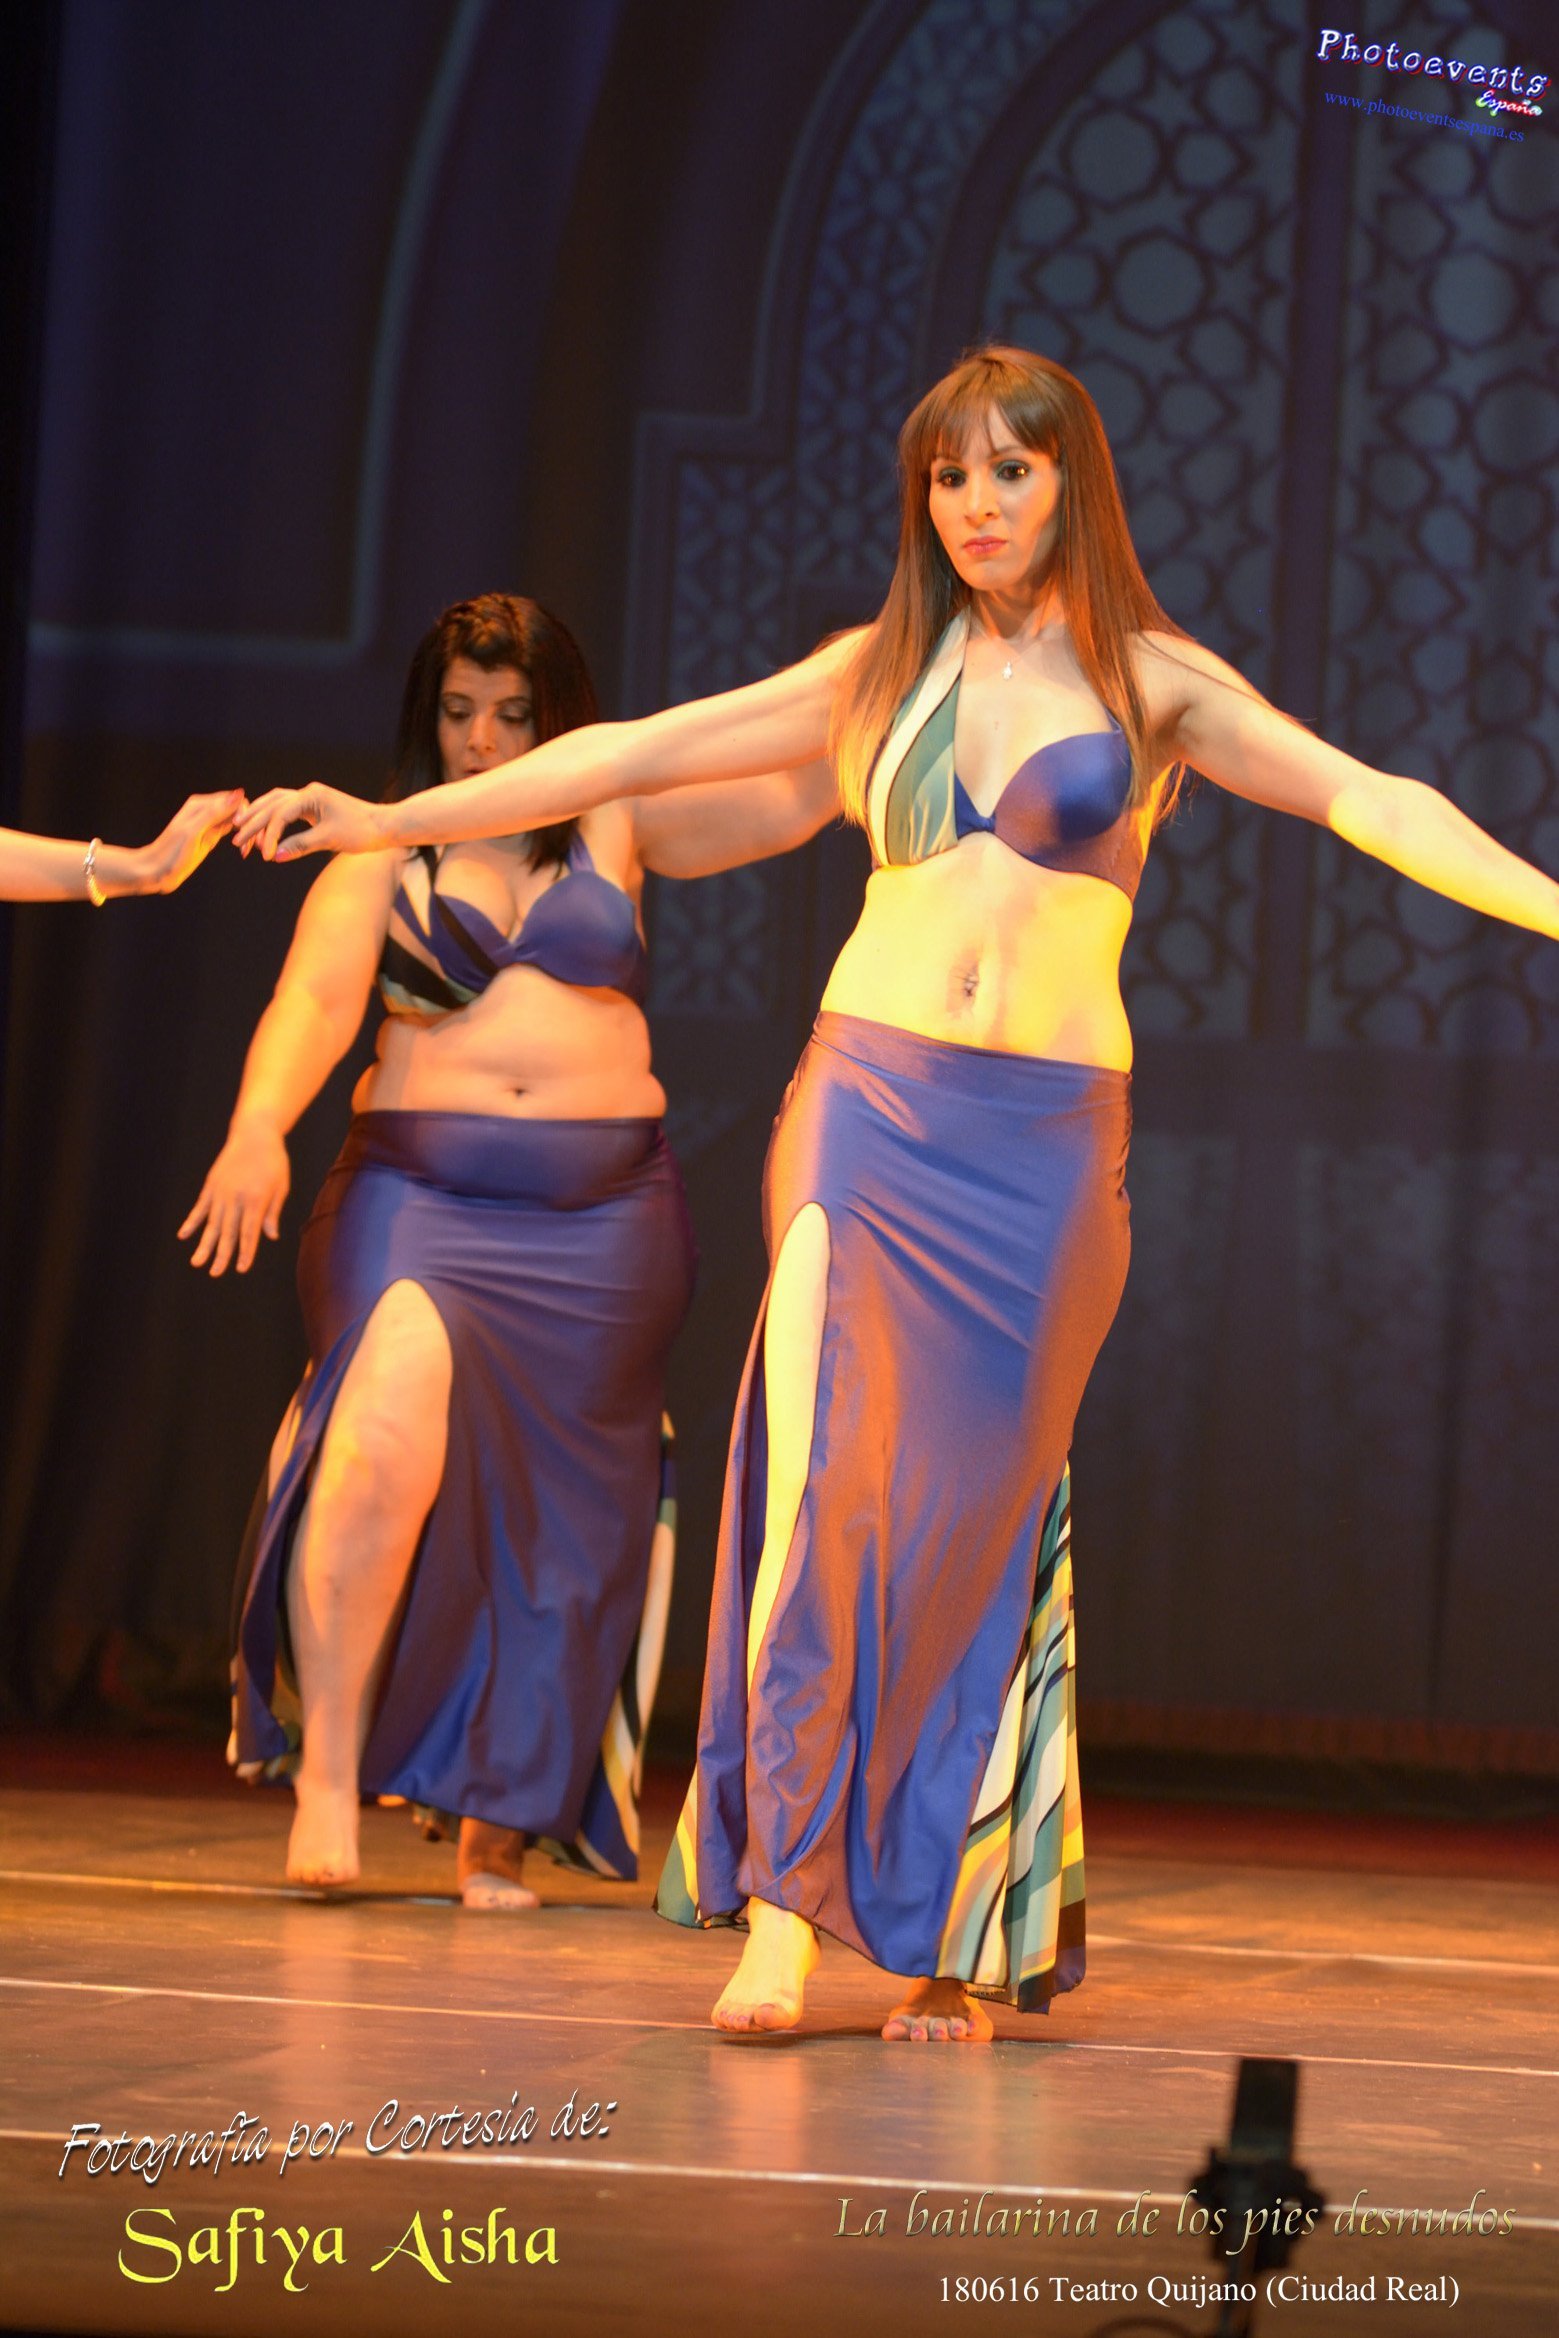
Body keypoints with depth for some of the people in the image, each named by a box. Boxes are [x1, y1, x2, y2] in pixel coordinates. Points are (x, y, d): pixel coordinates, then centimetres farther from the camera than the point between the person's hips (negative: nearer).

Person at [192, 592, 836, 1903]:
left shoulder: (613, 827, 11)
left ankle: (502, 1821, 13)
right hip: (419, 1193, -2)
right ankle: (327, 1767, -13)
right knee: (389, 1445, -24)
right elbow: (314, 1002, -9)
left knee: (554, 1511, 3)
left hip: (604, 1216, 2)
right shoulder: (382, 856, 5)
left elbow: (790, 802, 9)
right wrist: (258, 1131, -26)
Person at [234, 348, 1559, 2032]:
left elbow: (1366, 799, 0)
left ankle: (960, 1932, 6)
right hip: (871, 1106, 1)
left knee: (981, 1506, -1)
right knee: (830, 1475, -11)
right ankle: (783, 1897, -10)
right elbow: (635, 756, 13)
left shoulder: (1152, 682, 7)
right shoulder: (885, 676, 11)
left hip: (1045, 1137, -1)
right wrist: (389, 821, 11)